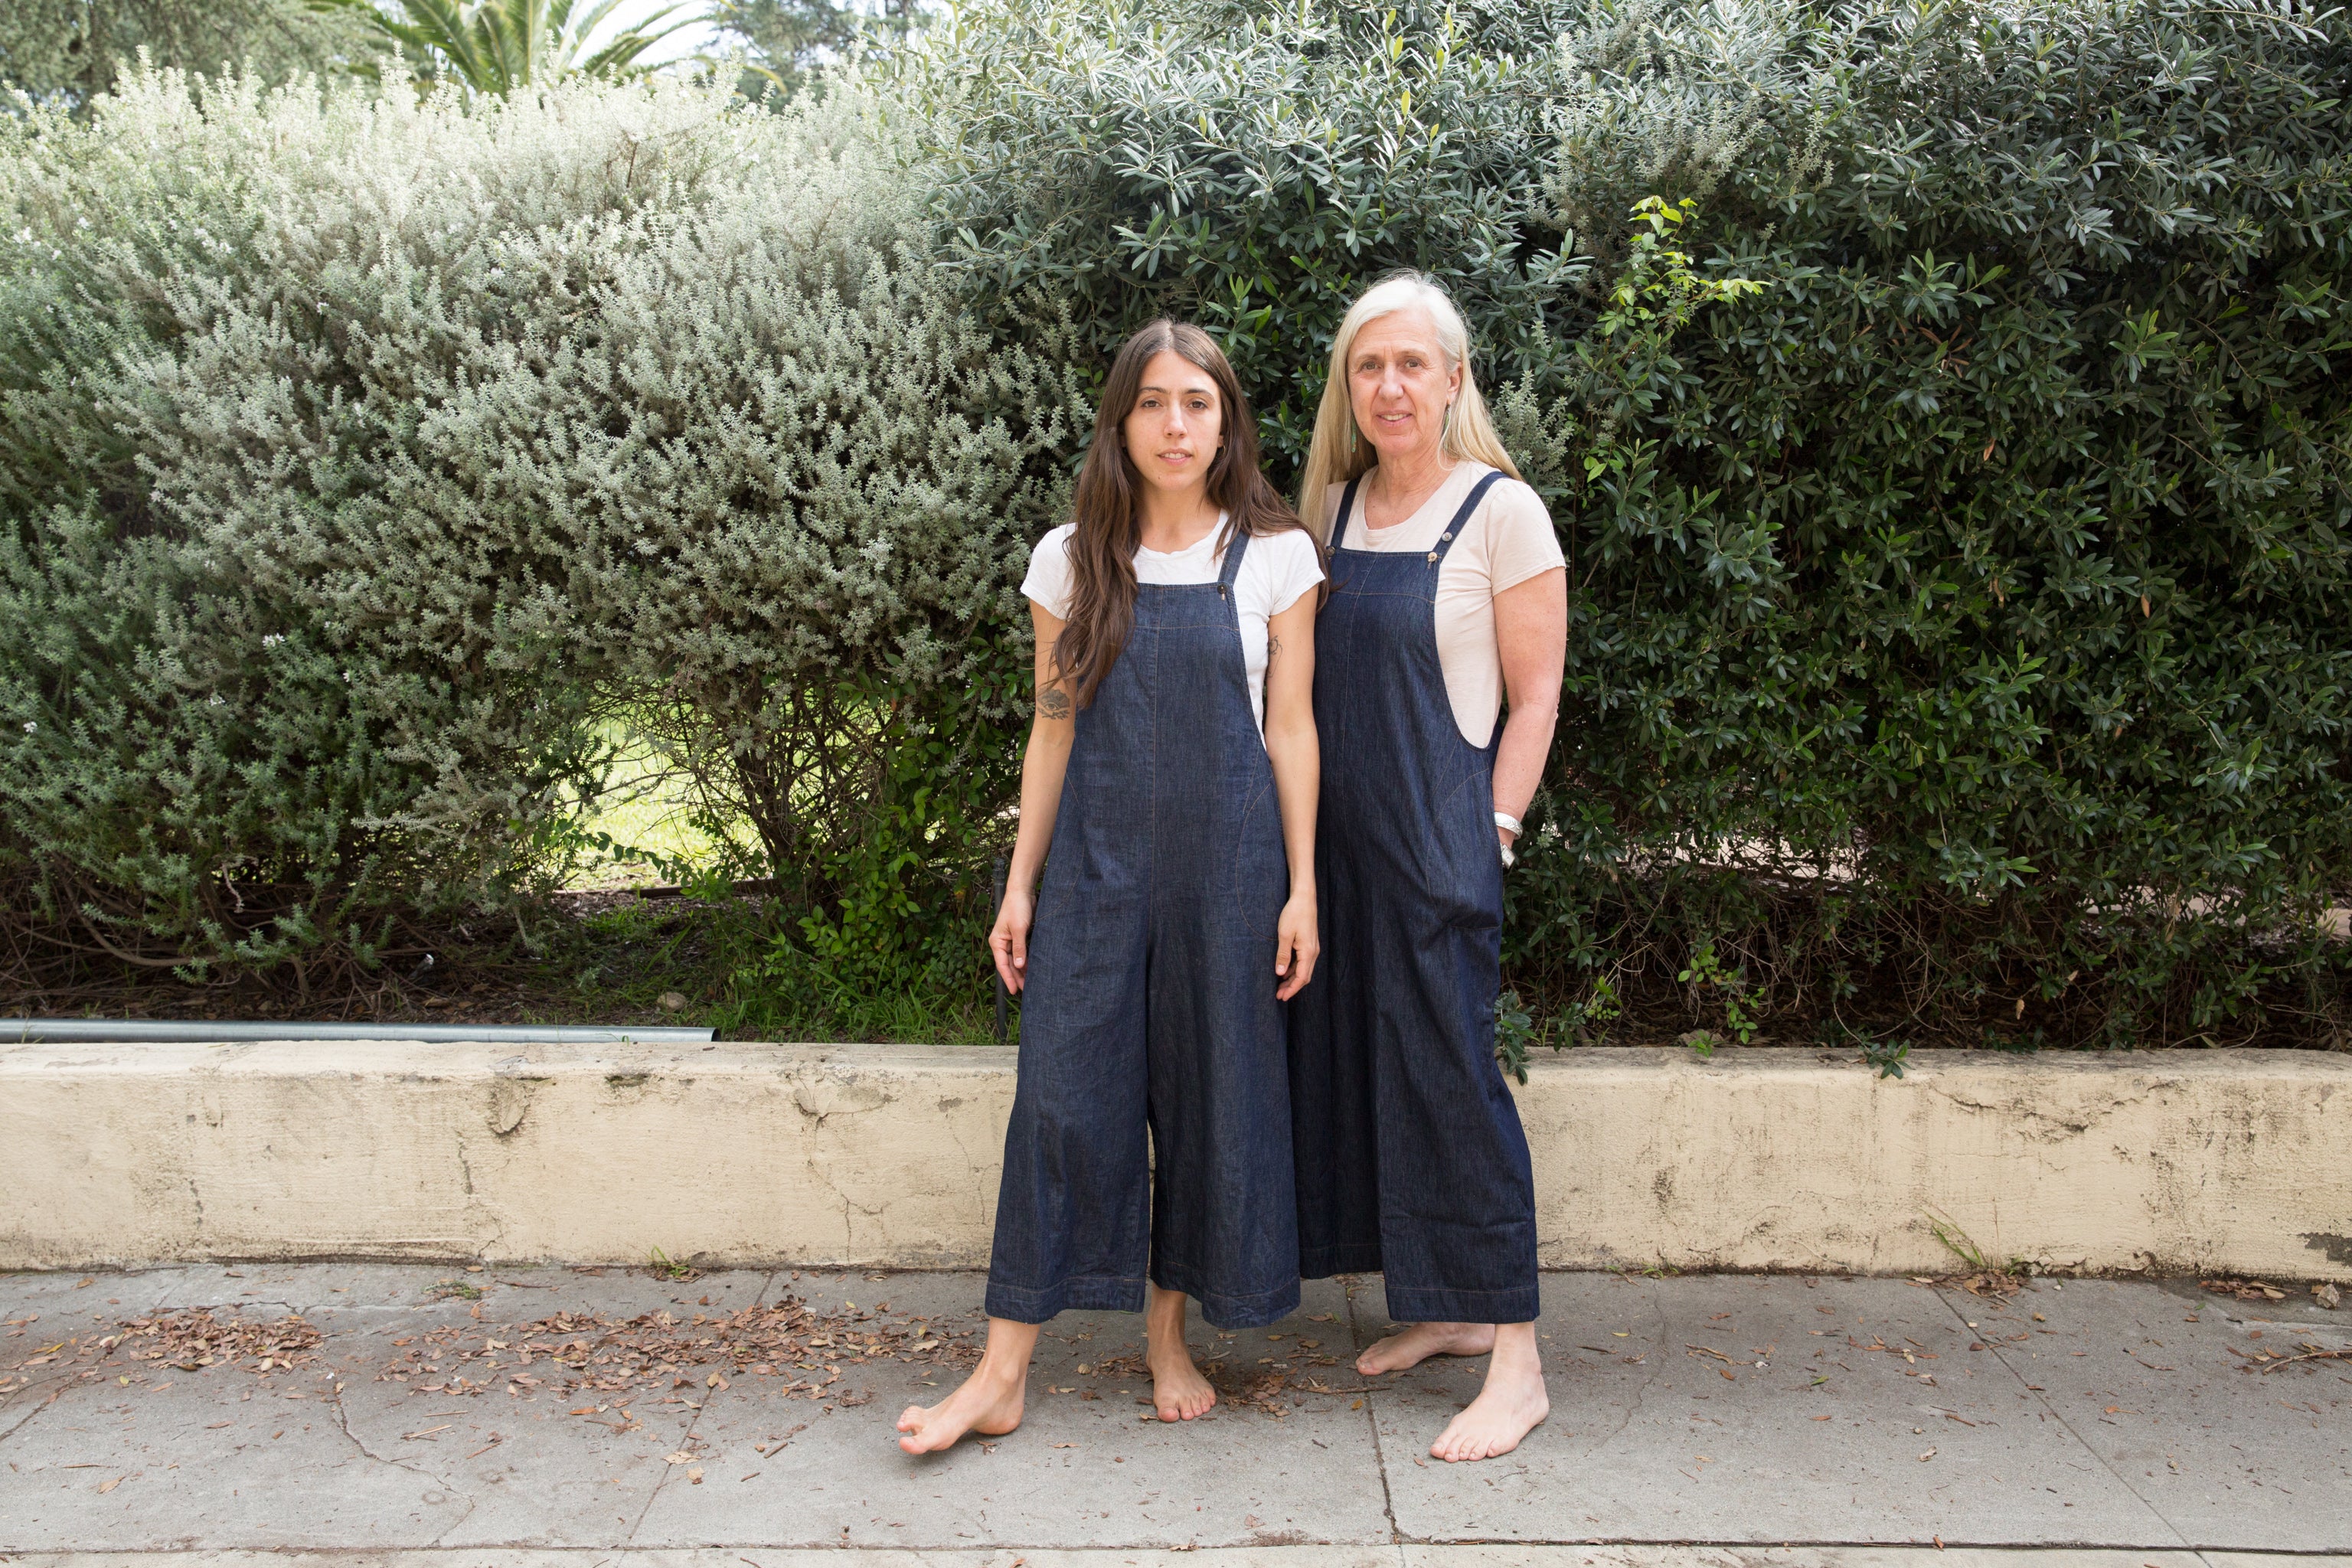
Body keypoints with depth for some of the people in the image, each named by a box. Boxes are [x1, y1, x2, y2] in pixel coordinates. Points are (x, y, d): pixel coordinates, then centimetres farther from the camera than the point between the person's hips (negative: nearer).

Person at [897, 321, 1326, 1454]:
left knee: (1211, 1095, 6)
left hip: (1226, 868, 0)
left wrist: (1302, 888, -2)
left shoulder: (1275, 556, 1)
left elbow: (1290, 730, 2)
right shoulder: (1071, 561, 5)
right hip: (1097, 862, 1)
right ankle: (1001, 1376, 6)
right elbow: (1054, 731, 8)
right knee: (1063, 1096, -2)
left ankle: (1170, 1337, 25)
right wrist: (1021, 884, 5)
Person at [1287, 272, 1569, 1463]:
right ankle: (1442, 1309, 27)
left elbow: (1535, 695, -5)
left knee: (1450, 1071, -7)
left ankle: (1516, 1362, 4)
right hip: (1339, 829, 7)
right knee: (1361, 1057, 11)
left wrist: (1493, 828, -11)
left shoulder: (1501, 510, -6)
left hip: (1440, 833, -7)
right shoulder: (1334, 502, 11)